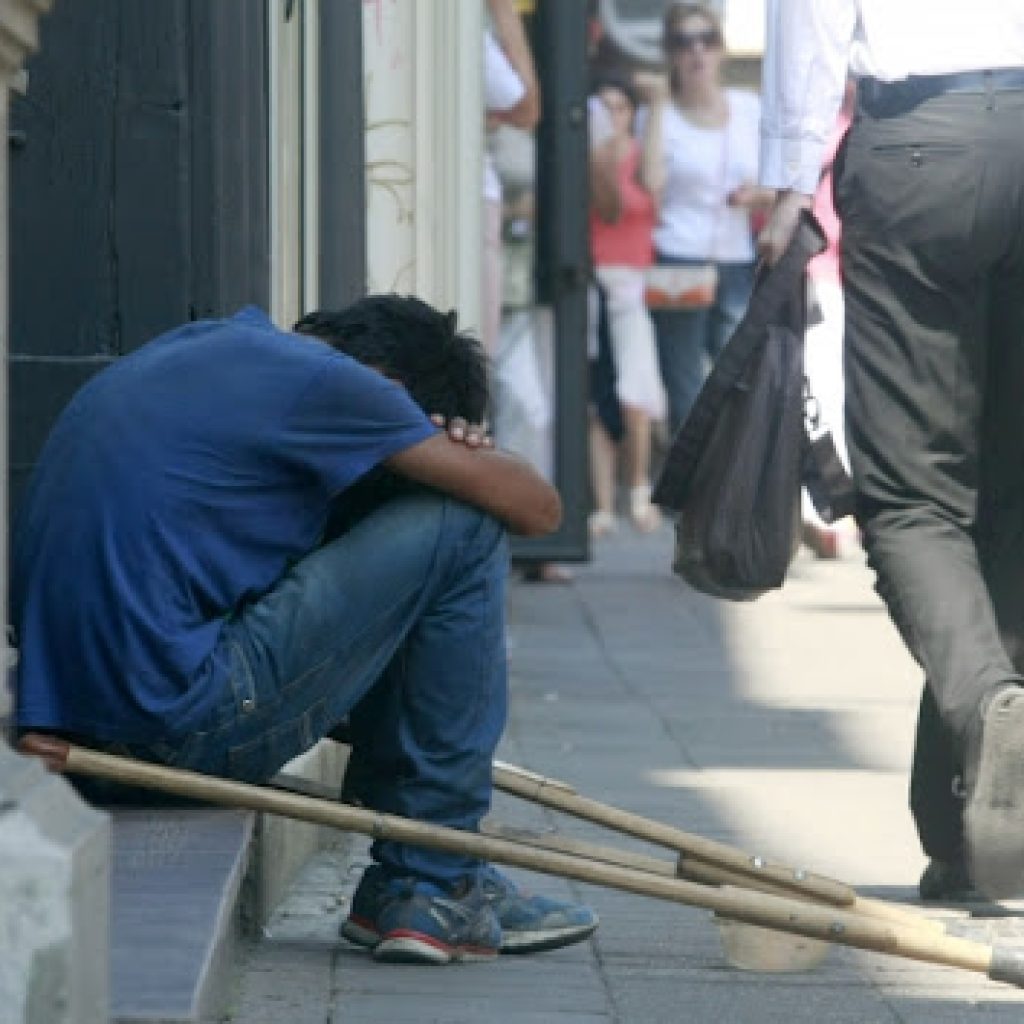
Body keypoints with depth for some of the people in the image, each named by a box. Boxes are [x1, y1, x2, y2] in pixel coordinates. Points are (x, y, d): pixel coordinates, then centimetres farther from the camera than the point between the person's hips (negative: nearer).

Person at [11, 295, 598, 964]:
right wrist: (458, 456, 17)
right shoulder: (316, 378, -7)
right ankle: (433, 885, 4)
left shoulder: (214, 345, 19)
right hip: (183, 727, -10)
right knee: (462, 531, -2)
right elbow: (536, 507, -4)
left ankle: (400, 883, 24)